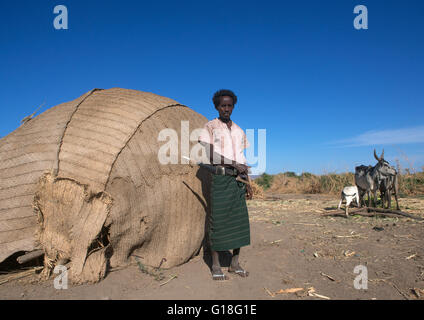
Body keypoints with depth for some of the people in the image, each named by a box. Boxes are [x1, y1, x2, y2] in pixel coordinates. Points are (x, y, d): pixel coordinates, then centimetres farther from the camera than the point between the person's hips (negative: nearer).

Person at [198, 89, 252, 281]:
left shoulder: (239, 131, 17)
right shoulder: (210, 127, 2)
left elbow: (242, 160, 18)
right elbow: (210, 155, -10)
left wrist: (247, 184, 14)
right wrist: (233, 164, -17)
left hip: (237, 179, 5)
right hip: (220, 178, -5)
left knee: (240, 220, 5)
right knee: (218, 220, -3)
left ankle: (235, 263, 18)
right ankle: (215, 266, 9)